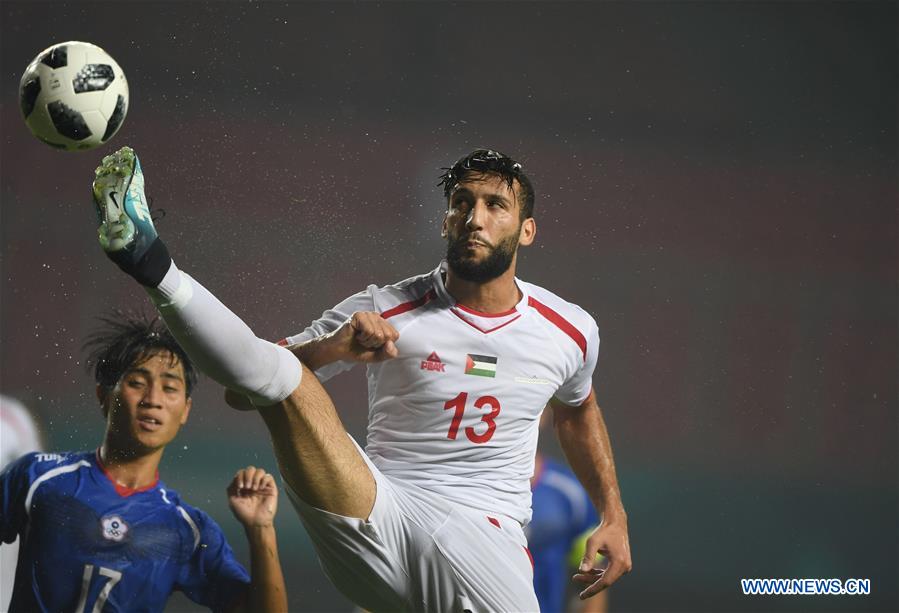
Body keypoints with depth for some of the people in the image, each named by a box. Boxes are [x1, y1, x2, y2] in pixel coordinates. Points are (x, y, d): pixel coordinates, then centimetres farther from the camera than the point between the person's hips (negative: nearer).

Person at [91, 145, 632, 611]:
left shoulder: (572, 331, 6)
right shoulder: (382, 312, -1)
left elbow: (578, 409, 30)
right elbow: (240, 392, -3)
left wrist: (615, 517, 25)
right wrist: (330, 348, -20)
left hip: (486, 541, 2)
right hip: (377, 519, -2)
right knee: (277, 370, -21)